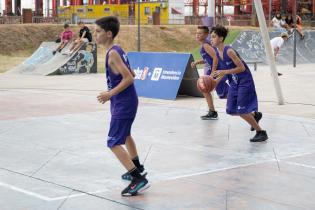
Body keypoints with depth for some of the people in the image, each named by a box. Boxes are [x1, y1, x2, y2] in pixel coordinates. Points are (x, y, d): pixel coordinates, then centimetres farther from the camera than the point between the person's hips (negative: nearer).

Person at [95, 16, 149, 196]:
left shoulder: (112, 53, -20)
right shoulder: (118, 50, 8)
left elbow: (129, 79, -26)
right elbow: (131, 74, 16)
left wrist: (110, 94, -24)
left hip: (123, 104, -10)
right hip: (126, 101, 10)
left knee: (114, 143, -11)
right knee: (125, 134, 30)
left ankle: (139, 179, -14)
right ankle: (137, 167, 46)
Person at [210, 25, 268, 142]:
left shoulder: (229, 51, -24)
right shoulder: (216, 52, 1)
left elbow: (241, 67, -23)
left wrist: (225, 72, -27)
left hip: (244, 82, -8)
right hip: (234, 83, 8)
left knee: (241, 111, -11)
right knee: (231, 110, 9)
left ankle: (261, 132, 3)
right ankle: (254, 115, 33)